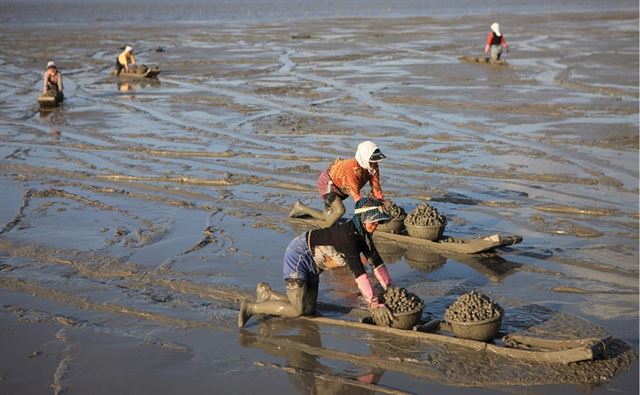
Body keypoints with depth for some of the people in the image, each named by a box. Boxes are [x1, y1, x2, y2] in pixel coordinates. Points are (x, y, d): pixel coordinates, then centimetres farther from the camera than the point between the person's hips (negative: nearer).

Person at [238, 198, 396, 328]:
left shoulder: (363, 235, -2)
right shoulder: (348, 235, -30)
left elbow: (377, 263, 4)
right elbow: (358, 272, -35)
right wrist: (374, 305, -35)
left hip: (311, 265, 10)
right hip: (298, 256, -10)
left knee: (309, 309, 9)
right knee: (297, 310, -14)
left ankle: (266, 293, 21)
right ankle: (250, 307, -2)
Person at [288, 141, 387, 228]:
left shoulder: (373, 167, -20)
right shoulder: (351, 168, -41)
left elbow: (376, 188, -15)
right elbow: (355, 194, -42)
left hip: (341, 187, 8)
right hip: (328, 182, -8)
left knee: (327, 217, 16)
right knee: (340, 210, -31)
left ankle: (301, 208, 37)